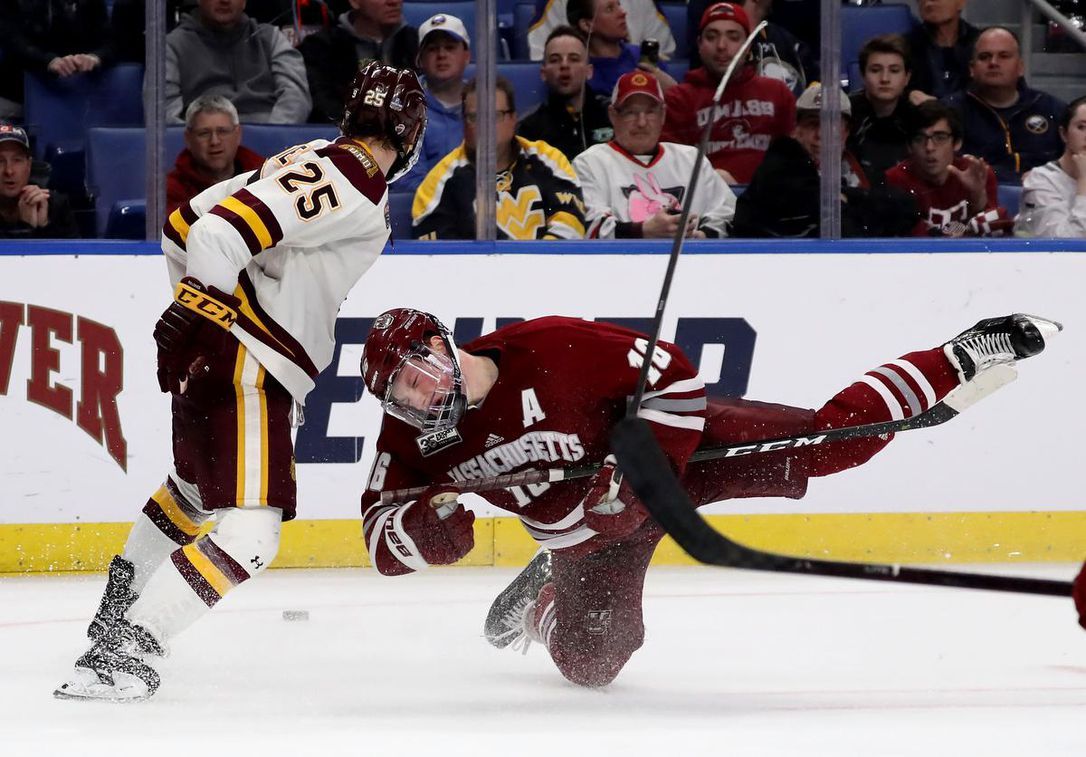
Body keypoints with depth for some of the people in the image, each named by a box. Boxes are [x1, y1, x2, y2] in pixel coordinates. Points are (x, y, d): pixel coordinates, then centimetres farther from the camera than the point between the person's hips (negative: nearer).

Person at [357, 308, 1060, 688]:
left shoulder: (550, 349, -29)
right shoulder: (413, 439, -14)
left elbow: (670, 372, -22)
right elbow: (382, 538, -11)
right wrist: (429, 527, -34)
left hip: (674, 439, -5)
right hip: (588, 531, 5)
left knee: (834, 439, -18)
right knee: (589, 659, -2)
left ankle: (963, 358, 2)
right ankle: (542, 598, 33)